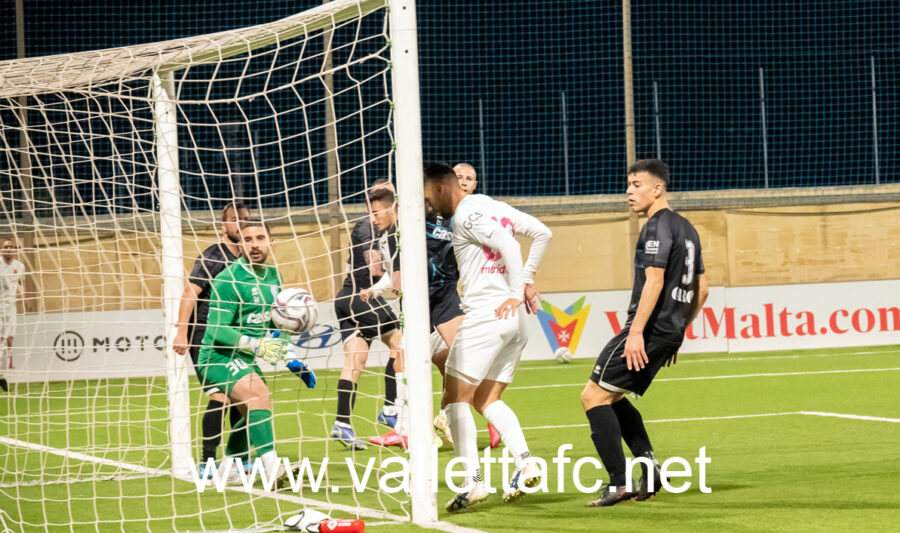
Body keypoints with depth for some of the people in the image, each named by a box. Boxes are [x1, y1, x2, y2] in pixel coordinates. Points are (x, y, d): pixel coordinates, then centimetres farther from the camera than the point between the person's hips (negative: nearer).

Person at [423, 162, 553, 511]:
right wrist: (527, 280, 19)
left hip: (485, 315, -9)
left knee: (456, 399, -4)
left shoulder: (465, 215, -9)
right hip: (513, 323, 9)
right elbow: (542, 233, 20)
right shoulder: (496, 207, 16)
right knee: (486, 400, 15)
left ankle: (472, 480, -13)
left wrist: (516, 293, -18)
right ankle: (525, 463, -4)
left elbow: (506, 243, -22)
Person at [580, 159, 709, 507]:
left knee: (594, 395, -7)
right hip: (670, 334, 10)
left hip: (648, 331, -10)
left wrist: (636, 332, -24)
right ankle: (650, 470, 8)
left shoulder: (657, 226, -11)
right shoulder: (685, 228, 19)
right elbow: (701, 289, 21)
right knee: (611, 397, 19)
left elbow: (654, 281, -20)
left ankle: (619, 483, -13)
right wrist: (678, 333, 25)